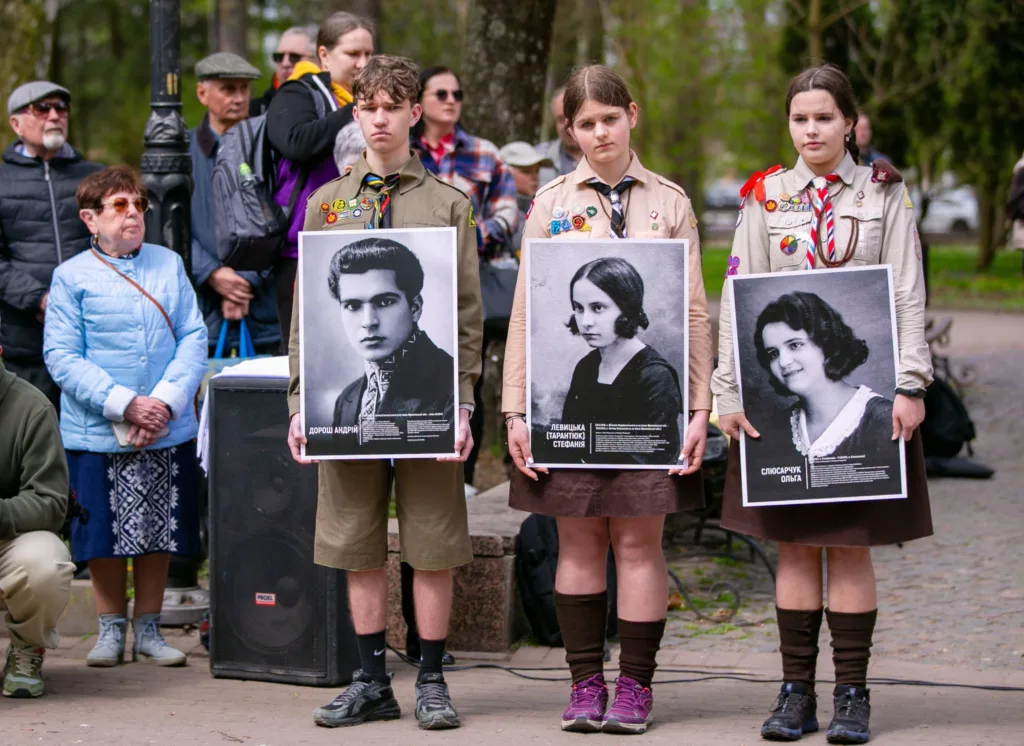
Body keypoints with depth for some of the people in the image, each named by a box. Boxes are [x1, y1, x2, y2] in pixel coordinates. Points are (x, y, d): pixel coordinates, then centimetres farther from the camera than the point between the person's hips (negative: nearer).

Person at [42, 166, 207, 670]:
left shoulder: (169, 264, 8)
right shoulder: (72, 277, -1)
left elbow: (194, 339, 2)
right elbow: (61, 357, -7)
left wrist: (164, 402, -12)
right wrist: (125, 405, -17)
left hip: (168, 432, 2)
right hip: (97, 434, -2)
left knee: (159, 531, 7)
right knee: (106, 533, 4)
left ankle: (148, 628, 19)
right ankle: (111, 629, 18)